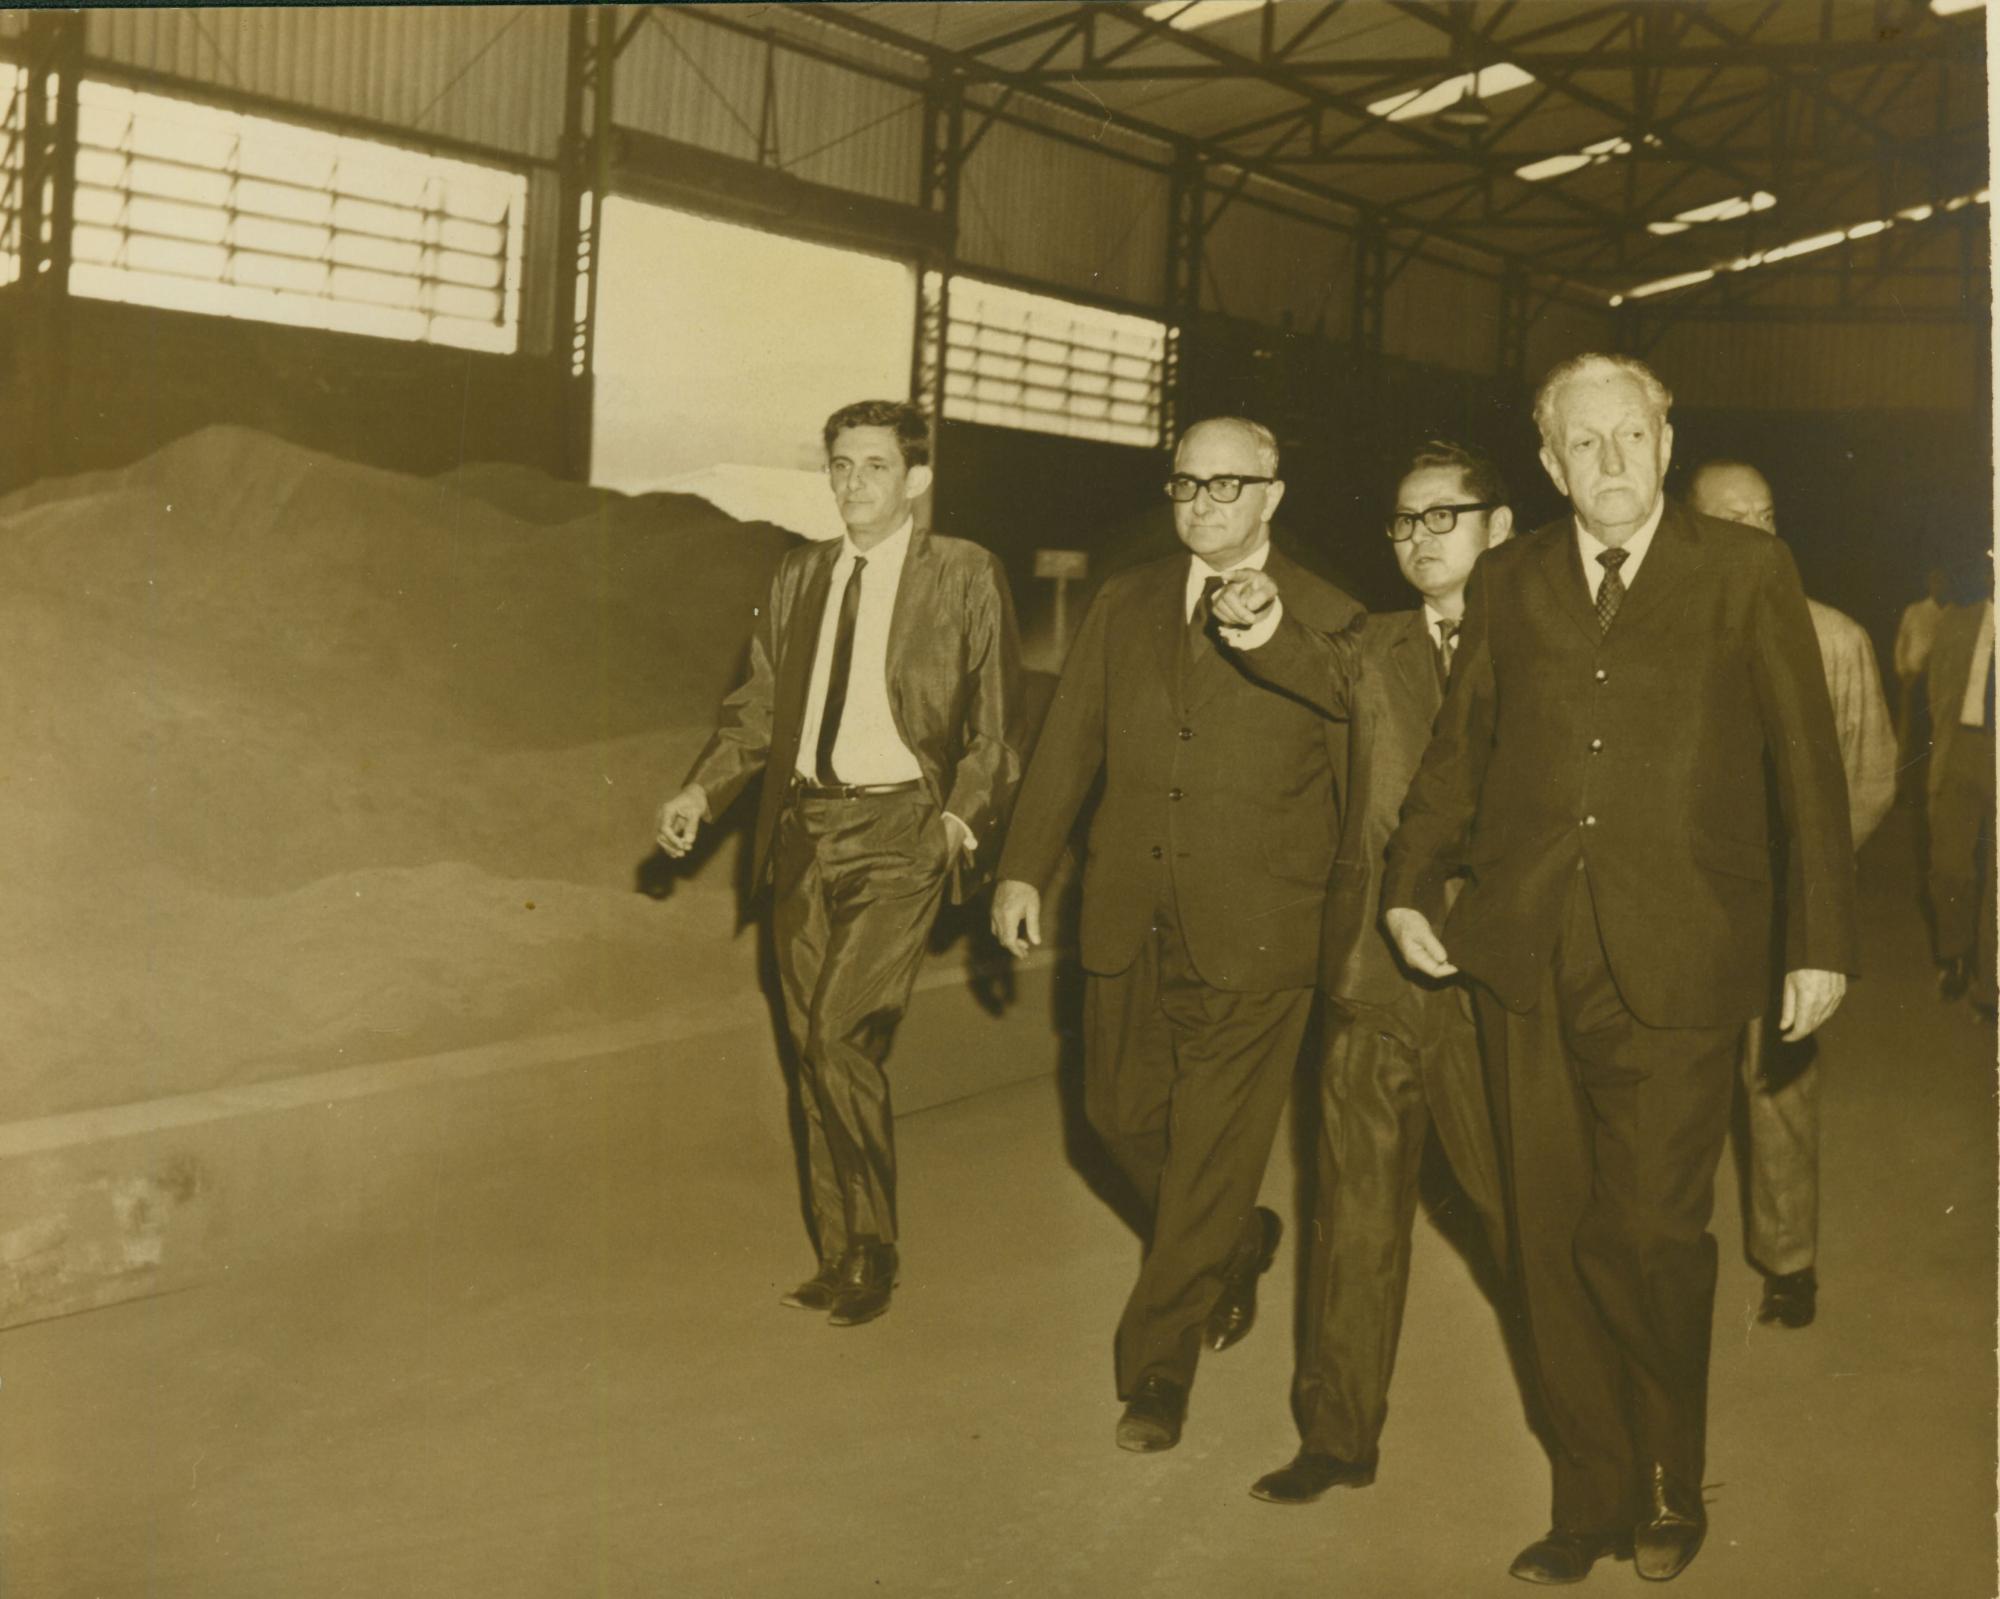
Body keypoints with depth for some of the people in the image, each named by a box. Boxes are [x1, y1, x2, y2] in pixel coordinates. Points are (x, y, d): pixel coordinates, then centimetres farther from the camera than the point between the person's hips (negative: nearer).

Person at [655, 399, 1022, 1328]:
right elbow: (759, 705, 16)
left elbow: (996, 721, 1)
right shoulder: (799, 577, 13)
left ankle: (870, 1253, 4)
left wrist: (966, 814, -10)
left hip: (898, 830, -5)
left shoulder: (965, 578, -1)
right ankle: (840, 1253, 22)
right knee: (814, 1048, 9)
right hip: (803, 827, 5)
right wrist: (703, 790, 3)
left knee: (841, 1036, -14)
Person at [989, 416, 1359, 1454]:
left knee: (1213, 1154, 0)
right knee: (1122, 1116, 12)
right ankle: (1237, 1250, 40)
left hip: (1253, 936, -4)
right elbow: (1067, 745, 10)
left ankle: (1156, 1367, 14)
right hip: (1130, 922, 5)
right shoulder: (1123, 607, 10)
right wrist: (1023, 868, 2)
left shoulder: (1326, 623, -1)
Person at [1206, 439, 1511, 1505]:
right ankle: (1338, 1435, 23)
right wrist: (1267, 633, -32)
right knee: (1356, 1214, 10)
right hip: (1374, 978, 3)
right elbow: (1321, 674, -10)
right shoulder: (1376, 648, 11)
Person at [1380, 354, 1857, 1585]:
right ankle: (1593, 1498, 24)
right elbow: (1460, 748, 17)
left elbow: (1809, 765, 4)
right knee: (1557, 1240, 8)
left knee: (1650, 1230, -5)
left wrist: (1823, 942, 1)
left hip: (1674, 967, -3)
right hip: (1528, 963, 3)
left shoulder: (1747, 574, 3)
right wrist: (1411, 886, 6)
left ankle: (1669, 1483, 22)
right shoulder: (1508, 585, 11)